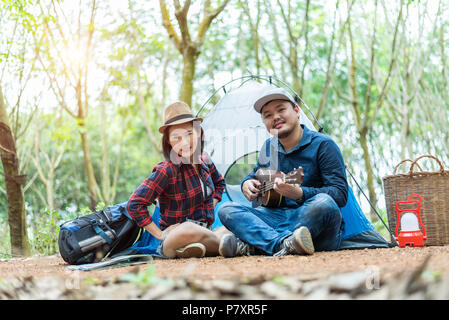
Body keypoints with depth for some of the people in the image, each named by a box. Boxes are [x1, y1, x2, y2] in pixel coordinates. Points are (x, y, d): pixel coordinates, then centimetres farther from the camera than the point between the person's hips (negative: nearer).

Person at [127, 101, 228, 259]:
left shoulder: (205, 162, 5)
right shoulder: (167, 170, -14)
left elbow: (219, 183, 28)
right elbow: (135, 204, -16)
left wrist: (211, 209, 12)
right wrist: (159, 234, -13)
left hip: (205, 232, 6)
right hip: (172, 238, -6)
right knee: (189, 229, -39)